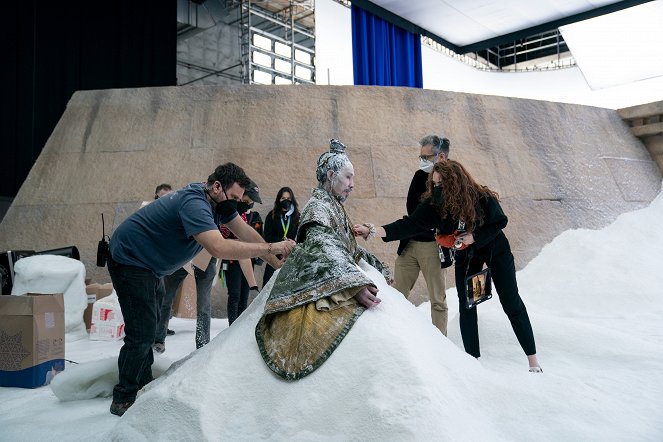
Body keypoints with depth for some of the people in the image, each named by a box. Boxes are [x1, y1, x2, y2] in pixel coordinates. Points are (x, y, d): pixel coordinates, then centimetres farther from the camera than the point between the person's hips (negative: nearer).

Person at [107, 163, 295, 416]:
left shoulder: (219, 202, -4)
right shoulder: (194, 203, -33)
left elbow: (246, 233, -5)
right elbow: (218, 247, -46)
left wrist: (279, 265, -12)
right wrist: (271, 248, -41)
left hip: (149, 265, 10)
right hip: (130, 261, -10)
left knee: (148, 328, 17)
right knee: (141, 333, -9)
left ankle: (143, 388, 31)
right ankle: (123, 400, 7)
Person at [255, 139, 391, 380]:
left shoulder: (334, 206, 18)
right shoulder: (318, 206, -10)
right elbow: (324, 249, -27)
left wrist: (378, 270, 30)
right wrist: (356, 285, -39)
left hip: (333, 288, 9)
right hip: (319, 294, -9)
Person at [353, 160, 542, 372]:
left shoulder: (483, 199, -31)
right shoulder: (433, 205, -25)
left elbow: (500, 222, -16)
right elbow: (408, 225, -31)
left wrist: (473, 237, -29)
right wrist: (372, 231, -42)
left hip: (495, 250, -2)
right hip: (466, 256, 3)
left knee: (512, 304, 3)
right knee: (466, 306, 0)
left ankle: (532, 357, 16)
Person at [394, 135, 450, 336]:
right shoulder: (420, 176, 7)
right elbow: (411, 207, -1)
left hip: (433, 246, -5)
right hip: (409, 243, 5)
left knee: (438, 300, 5)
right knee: (397, 294, 10)